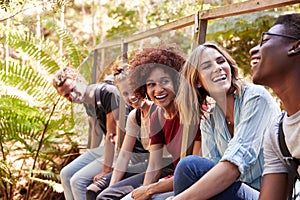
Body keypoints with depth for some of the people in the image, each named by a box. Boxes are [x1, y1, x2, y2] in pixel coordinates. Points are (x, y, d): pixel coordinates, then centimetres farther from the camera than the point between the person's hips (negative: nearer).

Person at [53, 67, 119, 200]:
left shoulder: (107, 92, -20)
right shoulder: (87, 102, 6)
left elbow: (112, 133, -22)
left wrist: (106, 169, -22)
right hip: (107, 148, 9)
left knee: (78, 181, -16)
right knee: (66, 174, 9)